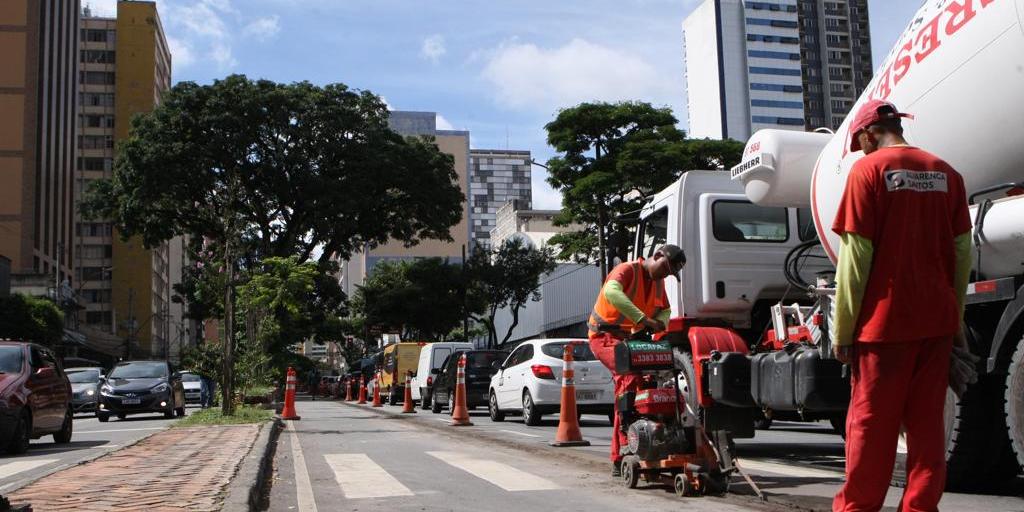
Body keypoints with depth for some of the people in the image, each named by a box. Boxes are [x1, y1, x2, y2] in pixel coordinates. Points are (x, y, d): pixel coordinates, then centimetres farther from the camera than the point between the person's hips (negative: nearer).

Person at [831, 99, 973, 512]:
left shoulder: (868, 170, -6)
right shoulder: (946, 173, 8)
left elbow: (855, 257, -10)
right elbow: (962, 252, 9)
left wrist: (842, 329, -5)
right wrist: (956, 322, 17)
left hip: (884, 320, -5)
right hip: (936, 321, 5)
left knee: (870, 423, 4)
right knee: (927, 421, 9)